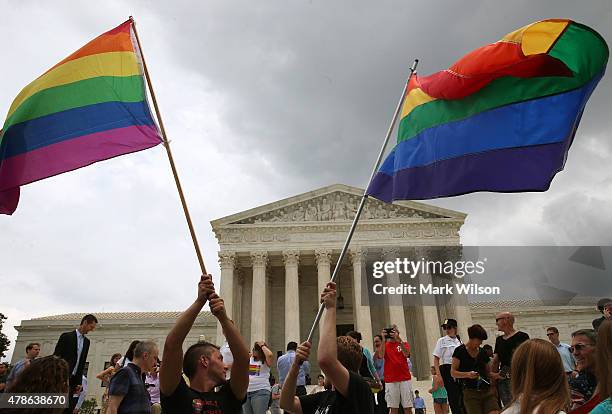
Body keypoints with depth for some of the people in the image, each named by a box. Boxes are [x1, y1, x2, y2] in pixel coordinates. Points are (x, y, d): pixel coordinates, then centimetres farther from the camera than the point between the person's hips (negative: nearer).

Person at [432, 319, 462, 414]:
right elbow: (436, 360, -3)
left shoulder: (459, 342, 11)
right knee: (453, 397, -6)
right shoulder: (442, 341, 0)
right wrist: (438, 375, -12)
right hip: (447, 370, -4)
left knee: (462, 395, 3)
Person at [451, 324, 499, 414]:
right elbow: (453, 373, -5)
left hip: (487, 391, 4)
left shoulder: (482, 352, 13)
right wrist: (467, 374, -21)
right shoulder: (460, 351, -2)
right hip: (470, 393, -4)